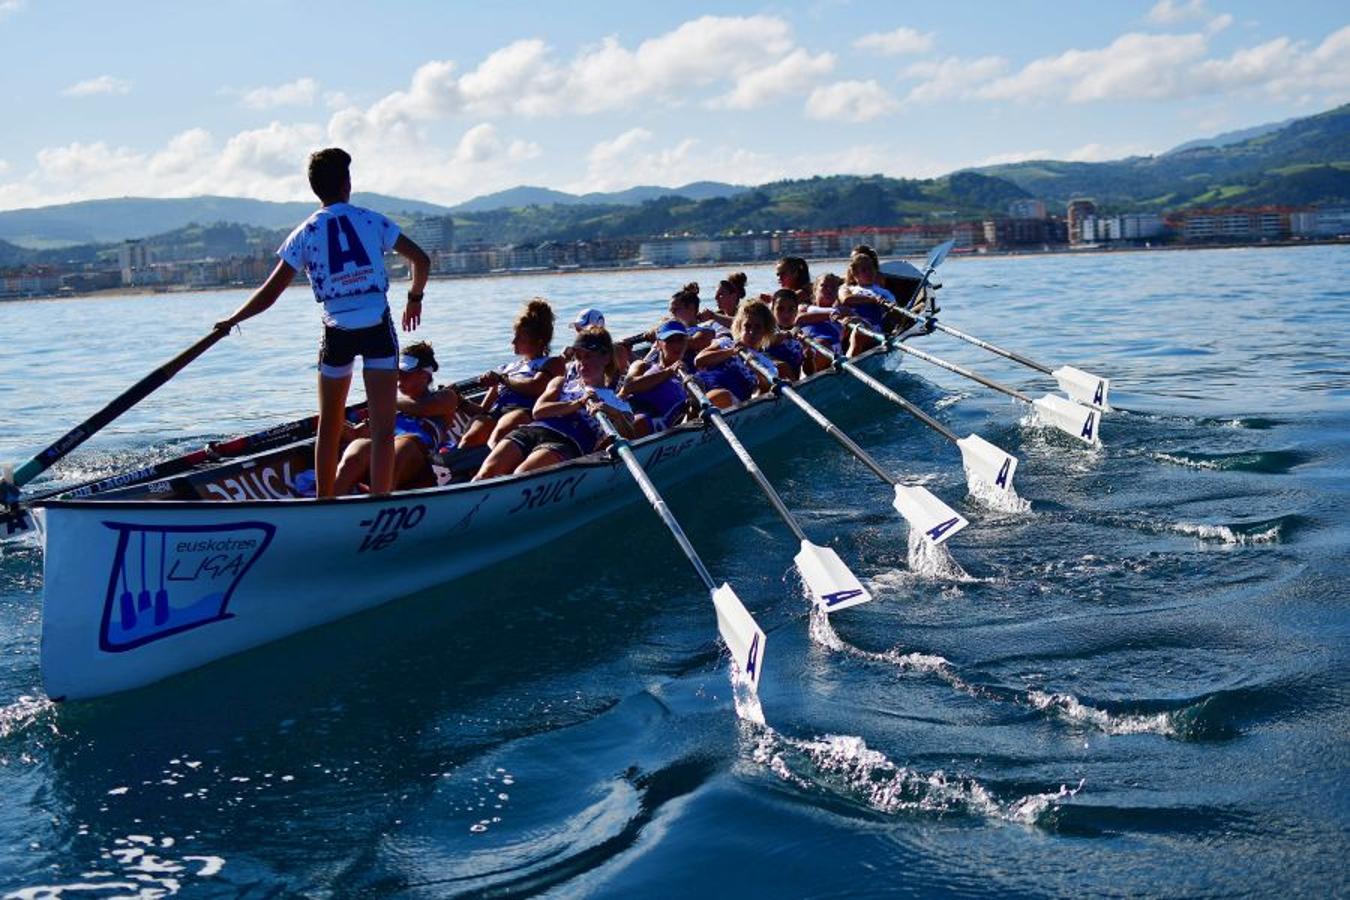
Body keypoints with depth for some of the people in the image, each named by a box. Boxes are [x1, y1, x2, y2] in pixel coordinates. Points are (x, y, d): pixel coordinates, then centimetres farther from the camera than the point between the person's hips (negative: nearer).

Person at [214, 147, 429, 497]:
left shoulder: (305, 234, 2)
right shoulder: (373, 221, 4)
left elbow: (269, 294, 1)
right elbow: (421, 260, 5)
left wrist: (231, 321, 15)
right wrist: (414, 298, 22)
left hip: (337, 333, 1)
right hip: (378, 328, -1)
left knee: (329, 428, 17)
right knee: (382, 428, -2)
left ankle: (324, 504, 25)